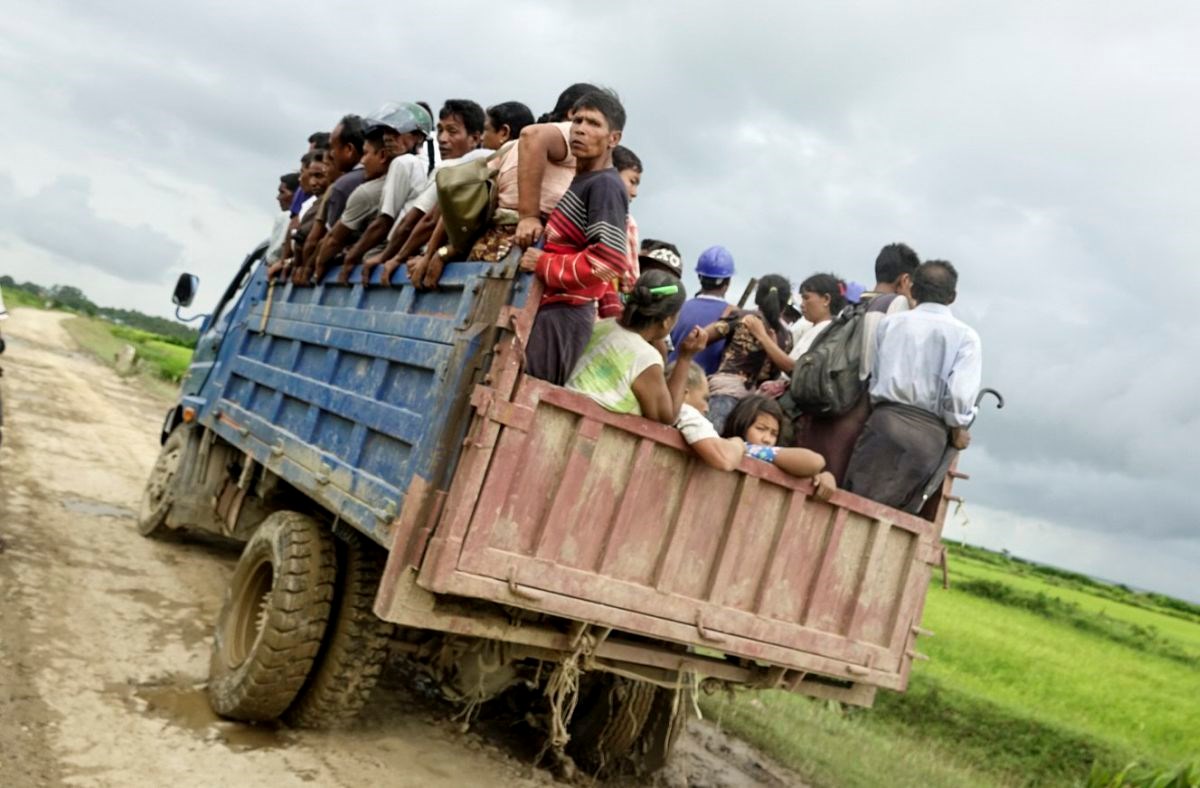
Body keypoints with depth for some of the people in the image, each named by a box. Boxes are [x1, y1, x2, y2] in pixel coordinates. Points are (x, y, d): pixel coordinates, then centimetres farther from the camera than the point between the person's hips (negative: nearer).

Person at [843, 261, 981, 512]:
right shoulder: (965, 335, 2)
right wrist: (958, 429, 8)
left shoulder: (890, 322, 10)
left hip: (884, 421, 1)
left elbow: (872, 377, 9)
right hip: (929, 433, -1)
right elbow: (959, 392, -9)